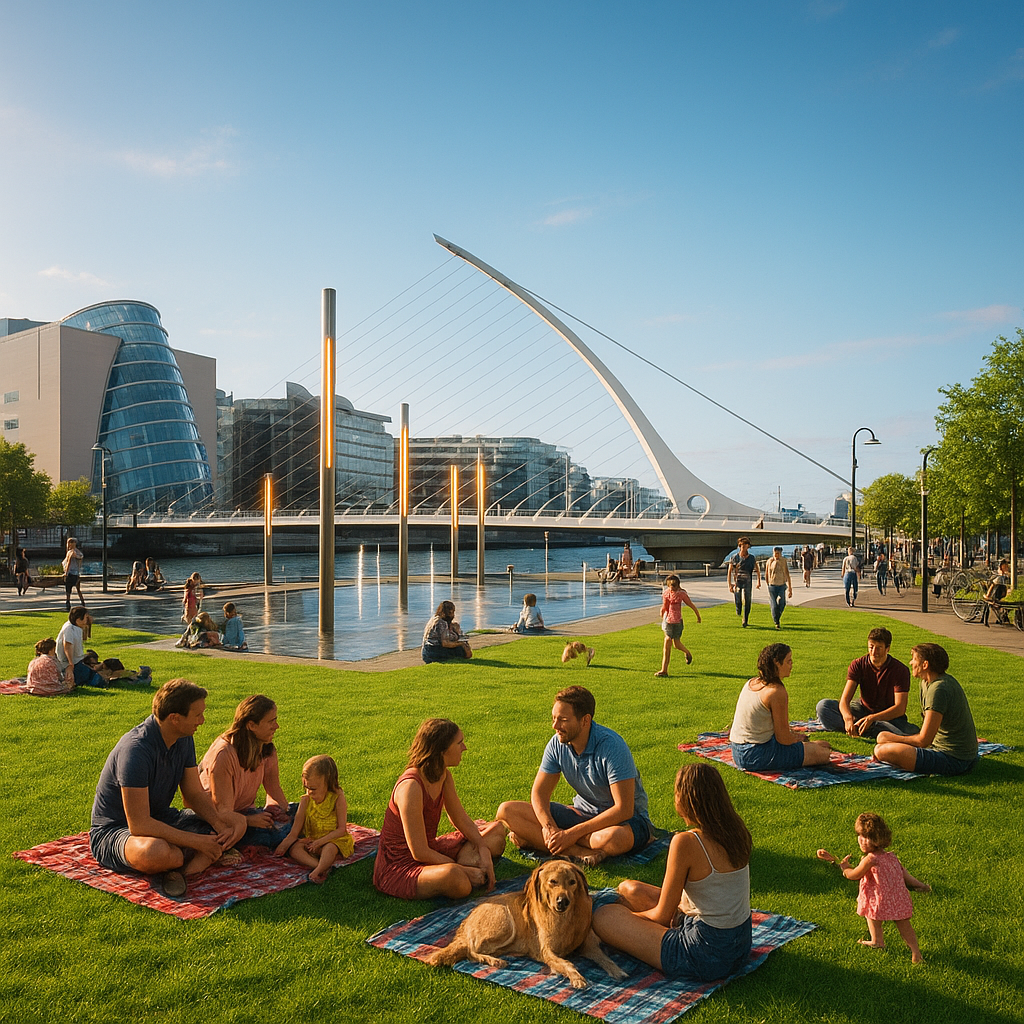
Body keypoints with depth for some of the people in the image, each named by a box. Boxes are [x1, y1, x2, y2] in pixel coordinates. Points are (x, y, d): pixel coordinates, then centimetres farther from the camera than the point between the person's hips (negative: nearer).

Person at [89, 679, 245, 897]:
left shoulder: (184, 739, -3)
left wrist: (219, 823, -15)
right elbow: (139, 825, -31)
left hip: (160, 820, 8)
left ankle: (187, 869, -23)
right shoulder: (136, 749, -30)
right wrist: (198, 842, -27)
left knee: (236, 825, -4)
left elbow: (195, 794, 6)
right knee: (155, 851, -42)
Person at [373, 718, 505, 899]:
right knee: (452, 875, -41)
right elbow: (420, 853, -26)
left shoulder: (444, 776, 0)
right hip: (397, 867, -9)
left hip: (430, 850, 10)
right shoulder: (411, 787, -28)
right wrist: (464, 869, -20)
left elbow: (461, 819, 11)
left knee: (497, 830, 10)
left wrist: (484, 850, -5)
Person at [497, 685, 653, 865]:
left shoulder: (611, 746, -24)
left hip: (627, 819, -6)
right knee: (507, 811, -13)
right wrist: (548, 827, -24)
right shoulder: (557, 744, -7)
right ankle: (579, 852, -26)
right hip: (583, 813, 6)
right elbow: (539, 793, -2)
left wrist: (572, 833, -29)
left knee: (615, 838, -44)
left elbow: (623, 809, -28)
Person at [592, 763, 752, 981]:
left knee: (603, 916, 0)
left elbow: (662, 916, -14)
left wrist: (632, 916, 6)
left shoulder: (686, 843, -25)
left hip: (706, 958, -8)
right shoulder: (736, 832, -3)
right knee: (628, 890, 14)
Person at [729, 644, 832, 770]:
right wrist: (798, 738, 7)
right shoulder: (777, 692, -19)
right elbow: (783, 738, -14)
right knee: (822, 753, -4)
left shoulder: (751, 683, 6)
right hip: (757, 757, -9)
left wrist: (792, 732, 17)